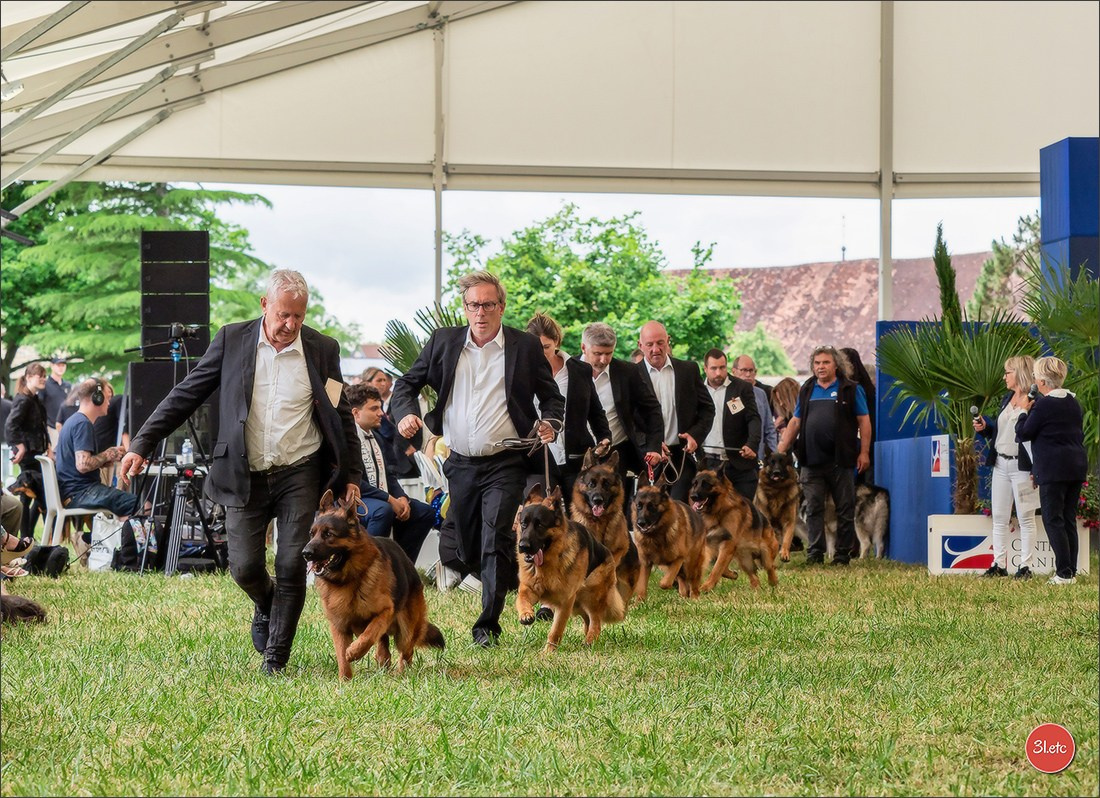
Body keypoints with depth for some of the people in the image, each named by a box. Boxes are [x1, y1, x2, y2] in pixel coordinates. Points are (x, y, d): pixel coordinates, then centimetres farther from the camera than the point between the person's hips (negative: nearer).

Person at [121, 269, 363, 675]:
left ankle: (276, 655, 9)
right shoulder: (232, 340, -1)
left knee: (292, 565, -5)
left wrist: (352, 474, 6)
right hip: (245, 477, 0)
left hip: (300, 475, 0)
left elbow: (342, 416, 9)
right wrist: (142, 444, -4)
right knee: (244, 567, -2)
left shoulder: (322, 349, 0)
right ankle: (266, 606, 33)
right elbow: (186, 395, 1)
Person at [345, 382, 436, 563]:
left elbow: (389, 473, 18)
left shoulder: (375, 435, 17)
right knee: (383, 510, -37)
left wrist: (401, 498, -3)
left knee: (426, 512, 1)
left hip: (383, 499, 10)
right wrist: (389, 500, -21)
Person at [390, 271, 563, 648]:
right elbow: (407, 383, 13)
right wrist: (405, 413, -7)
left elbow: (552, 397, 9)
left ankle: (488, 626, -9)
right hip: (460, 463, 4)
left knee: (495, 542, -14)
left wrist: (549, 423, -12)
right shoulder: (443, 341, 6)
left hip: (505, 464, -3)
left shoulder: (526, 346, 1)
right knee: (463, 553, 10)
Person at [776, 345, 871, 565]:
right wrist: (780, 450, 7)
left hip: (841, 460, -3)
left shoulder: (850, 389, 4)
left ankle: (843, 554, 7)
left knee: (845, 509, 1)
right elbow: (795, 422, 15)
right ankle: (815, 553, 4)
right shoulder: (807, 390, 14)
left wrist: (864, 452, -7)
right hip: (811, 461, 3)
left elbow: (864, 421, 1)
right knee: (813, 508, 1)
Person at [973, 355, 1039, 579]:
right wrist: (984, 427, 2)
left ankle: (1025, 566, 4)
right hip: (1001, 465, 8)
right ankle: (999, 565, 13)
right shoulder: (1008, 399, 13)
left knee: (1026, 518, 0)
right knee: (999, 518, 9)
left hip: (1022, 466, -8)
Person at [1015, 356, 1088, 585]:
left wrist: (1025, 412, 10)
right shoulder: (1073, 402, 12)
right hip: (1077, 467, 7)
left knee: (1053, 520, -4)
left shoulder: (1044, 405, -12)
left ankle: (1064, 573, -9)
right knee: (1069, 520, 11)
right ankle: (1072, 571, 11)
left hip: (1053, 469, -7)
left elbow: (1023, 434, -6)